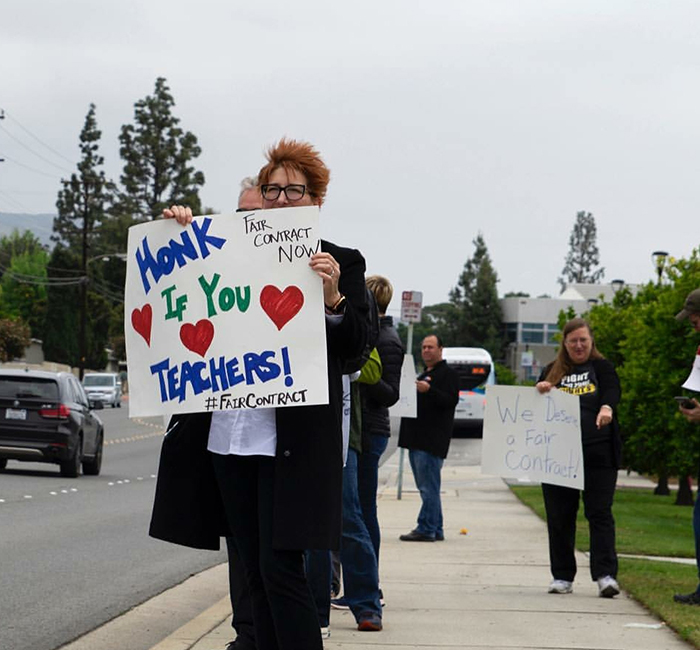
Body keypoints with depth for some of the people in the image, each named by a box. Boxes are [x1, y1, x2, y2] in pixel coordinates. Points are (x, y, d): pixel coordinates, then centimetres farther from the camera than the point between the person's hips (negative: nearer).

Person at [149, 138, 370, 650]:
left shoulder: (342, 263, 3)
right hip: (229, 433, 5)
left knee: (281, 565, -12)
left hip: (292, 438, -5)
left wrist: (333, 298, -20)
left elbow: (354, 350, -2)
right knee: (255, 570, 8)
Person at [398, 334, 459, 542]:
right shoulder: (423, 374, 26)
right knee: (427, 487, 10)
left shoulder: (448, 374, -4)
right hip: (416, 439, 10)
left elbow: (451, 400, -17)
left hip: (432, 441, -10)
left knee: (428, 486, -11)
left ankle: (426, 529, -11)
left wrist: (428, 390, -28)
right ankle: (435, 530, 13)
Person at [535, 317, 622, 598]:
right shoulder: (552, 371, 15)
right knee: (559, 516, 5)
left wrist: (607, 407, -36)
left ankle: (606, 575, -12)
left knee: (599, 513, -8)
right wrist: (540, 391, -9)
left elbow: (612, 390, -13)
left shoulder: (602, 367, 6)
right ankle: (562, 576, 13)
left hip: (598, 455, -3)